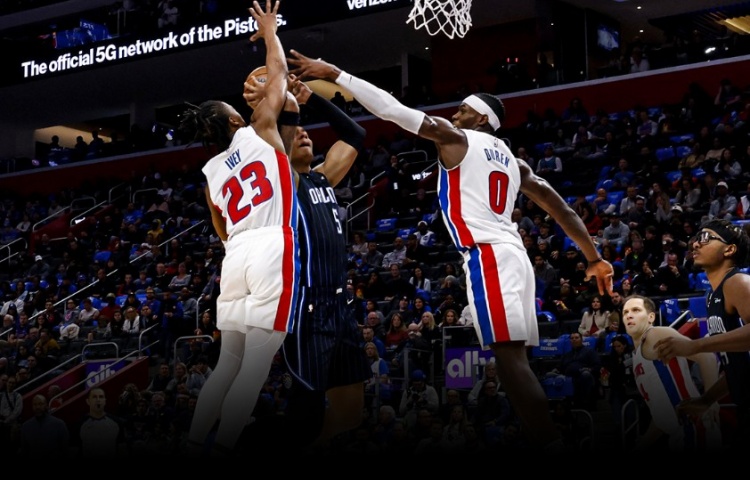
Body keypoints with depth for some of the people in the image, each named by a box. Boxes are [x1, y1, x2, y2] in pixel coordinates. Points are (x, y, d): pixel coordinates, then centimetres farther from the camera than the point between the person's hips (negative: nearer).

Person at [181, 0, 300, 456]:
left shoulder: (213, 171, 21)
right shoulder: (259, 131, 8)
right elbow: (279, 74, 17)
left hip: (237, 256, 6)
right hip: (274, 252, -6)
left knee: (229, 362, 14)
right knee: (256, 366, -7)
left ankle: (195, 441, 9)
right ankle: (222, 446, -14)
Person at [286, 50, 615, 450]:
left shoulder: (455, 139, 4)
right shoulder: (511, 160, 25)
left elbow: (393, 109, -3)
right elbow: (561, 208, 22)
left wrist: (334, 74, 0)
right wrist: (594, 259, 27)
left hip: (487, 256, -9)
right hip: (509, 253, 9)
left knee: (509, 356, -13)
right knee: (515, 357, 10)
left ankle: (549, 441, -19)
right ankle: (544, 437, 8)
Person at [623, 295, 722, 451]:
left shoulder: (658, 335, -5)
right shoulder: (637, 356, 22)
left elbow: (707, 356, -16)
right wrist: (644, 443, 24)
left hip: (693, 428, -9)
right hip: (677, 435, 9)